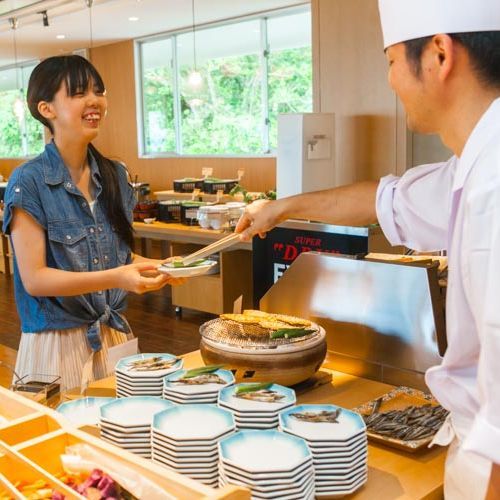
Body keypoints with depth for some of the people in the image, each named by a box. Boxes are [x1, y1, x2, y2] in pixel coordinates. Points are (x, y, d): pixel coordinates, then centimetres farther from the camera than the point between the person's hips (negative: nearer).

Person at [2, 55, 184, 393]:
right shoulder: (29, 182, -12)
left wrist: (156, 267, -7)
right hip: (57, 342, -5)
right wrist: (114, 278, -28)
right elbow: (34, 278, -16)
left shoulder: (115, 175, 4)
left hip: (116, 335, 5)